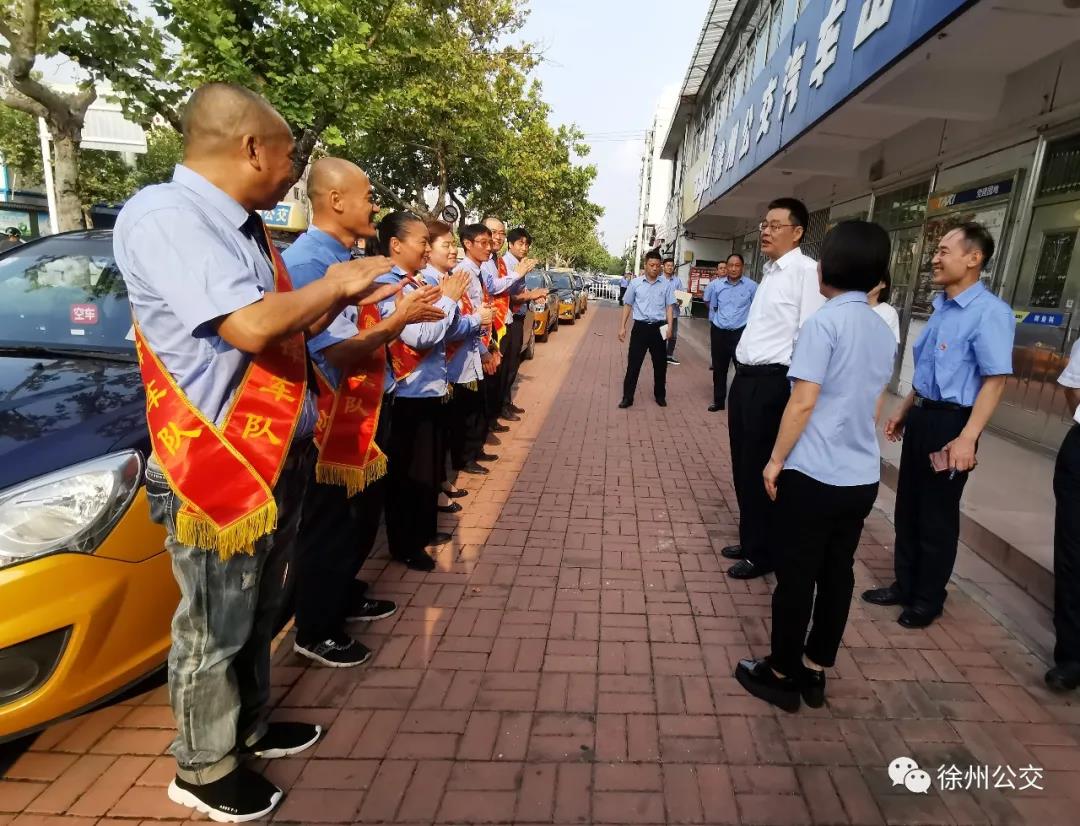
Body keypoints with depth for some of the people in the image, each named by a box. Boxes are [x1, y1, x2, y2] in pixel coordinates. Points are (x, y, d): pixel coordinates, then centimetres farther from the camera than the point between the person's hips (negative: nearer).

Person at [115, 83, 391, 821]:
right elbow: (253, 325, -30)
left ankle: (250, 727, 44)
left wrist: (339, 298, 4)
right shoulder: (163, 216, -18)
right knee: (214, 631, 10)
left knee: (258, 616, 23)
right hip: (217, 467, -9)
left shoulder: (244, 227, 11)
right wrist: (333, 285, -15)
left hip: (280, 455, 9)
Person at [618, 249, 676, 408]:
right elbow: (628, 305, 8)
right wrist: (622, 327, 4)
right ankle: (627, 397, 10)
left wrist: (669, 327, -8)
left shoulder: (666, 284, 2)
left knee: (660, 364, 9)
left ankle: (660, 395, 25)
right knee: (633, 364, 1)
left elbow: (669, 306, 4)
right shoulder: (635, 283, 2)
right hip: (640, 327, -1)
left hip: (658, 327, 1)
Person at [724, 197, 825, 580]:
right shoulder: (769, 271, 15)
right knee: (743, 466, 18)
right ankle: (749, 540, 36)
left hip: (772, 384, -9)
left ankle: (763, 553, 23)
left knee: (762, 470, 4)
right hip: (746, 378, 9)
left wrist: (794, 389, -19)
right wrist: (744, 373, 15)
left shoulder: (807, 271, -13)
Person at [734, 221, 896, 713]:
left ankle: (782, 676, 20)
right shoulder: (884, 331, 10)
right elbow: (871, 401, 17)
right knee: (837, 575, 15)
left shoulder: (825, 322, -13)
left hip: (814, 475, -7)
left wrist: (776, 459, -9)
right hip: (862, 476, 7)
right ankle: (814, 672, 29)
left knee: (796, 576, 5)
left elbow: (804, 401, -17)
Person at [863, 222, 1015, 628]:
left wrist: (967, 437, -26)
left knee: (937, 515, 7)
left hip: (950, 423, -8)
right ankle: (905, 585, 34)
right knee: (908, 506, 17)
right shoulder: (941, 305, 9)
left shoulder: (989, 311, -19)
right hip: (921, 417, 8)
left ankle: (928, 599, 27)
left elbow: (995, 379, -22)